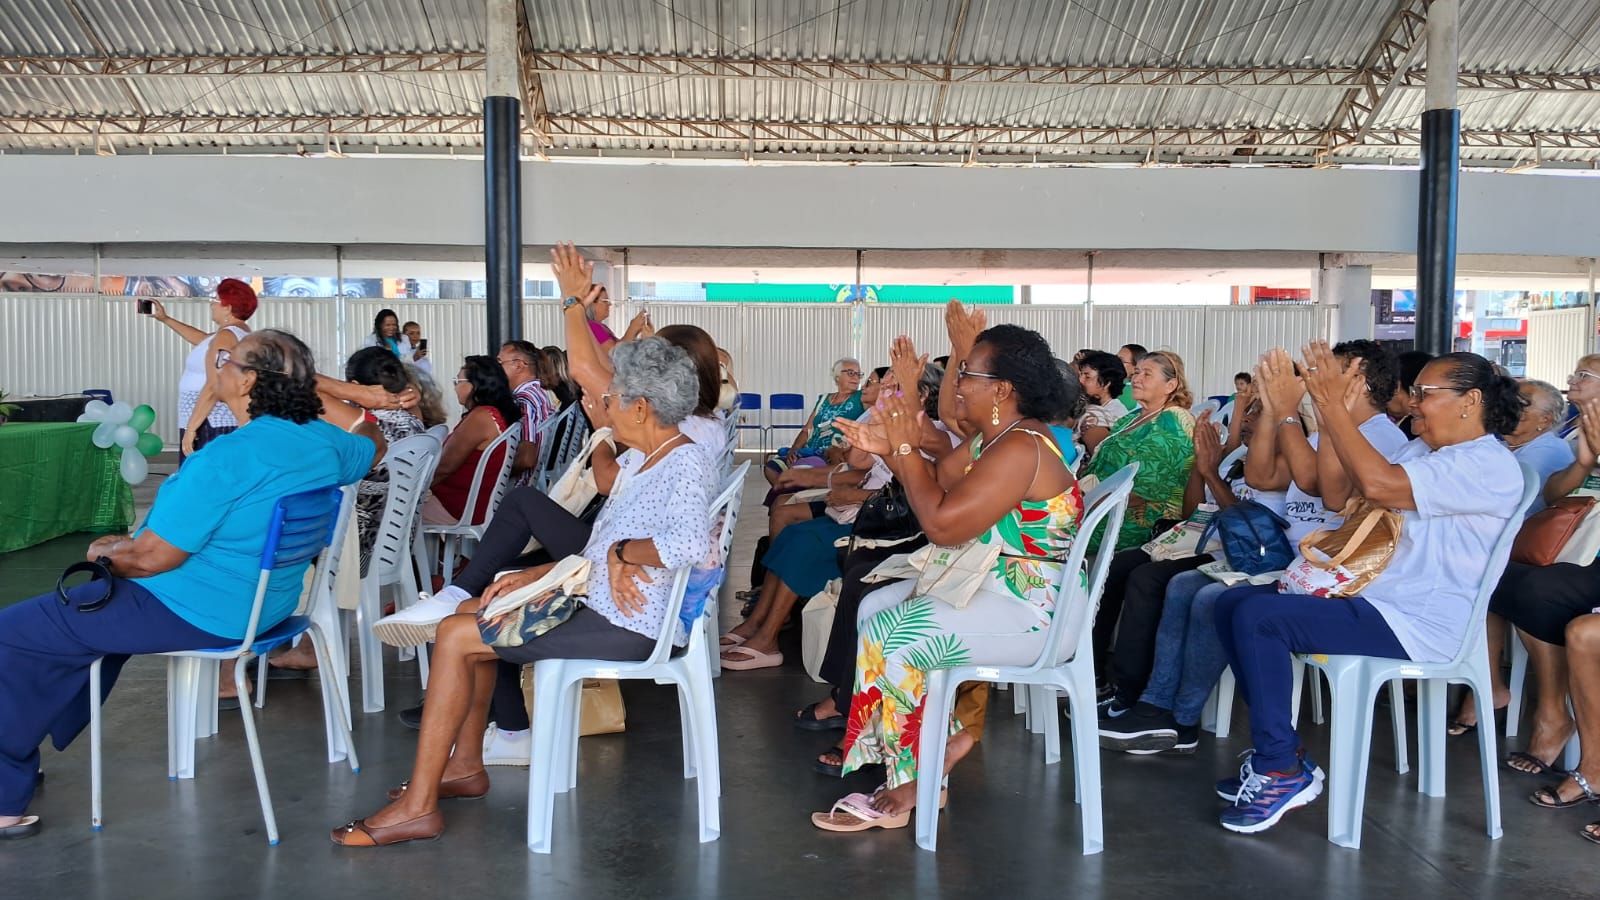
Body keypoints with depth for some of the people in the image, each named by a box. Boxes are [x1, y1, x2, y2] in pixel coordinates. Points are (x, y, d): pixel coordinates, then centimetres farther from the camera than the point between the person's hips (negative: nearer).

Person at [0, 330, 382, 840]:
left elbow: (151, 557, -23)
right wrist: (311, 386, 26)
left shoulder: (228, 458, -28)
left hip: (200, 616, -9)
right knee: (78, 609, 32)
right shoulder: (321, 440, -4)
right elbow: (373, 449, 20)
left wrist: (102, 551, -3)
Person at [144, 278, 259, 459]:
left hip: (212, 426, -10)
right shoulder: (240, 332, 15)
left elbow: (213, 388, -21)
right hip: (229, 423, 10)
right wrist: (165, 319, 38)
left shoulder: (225, 336, -15)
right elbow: (202, 339, 33)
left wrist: (190, 428, -20)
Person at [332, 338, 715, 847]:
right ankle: (466, 765, 24)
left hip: (627, 627, -11)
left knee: (455, 636, -11)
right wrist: (535, 576, 9)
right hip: (598, 604, 11)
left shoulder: (685, 469, -18)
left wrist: (622, 551, -24)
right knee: (472, 611, 19)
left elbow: (690, 545, -39)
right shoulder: (639, 458, 13)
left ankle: (417, 805, -5)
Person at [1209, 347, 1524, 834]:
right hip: (1368, 596, 10)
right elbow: (1337, 497, 9)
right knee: (1233, 604, 0)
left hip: (1415, 625, -10)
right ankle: (1278, 753, 5)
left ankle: (1283, 772, -11)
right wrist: (1328, 411, 0)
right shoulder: (1420, 450, 16)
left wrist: (1333, 405, -23)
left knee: (1259, 617, -25)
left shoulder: (1488, 465, -15)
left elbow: (1378, 483, -29)